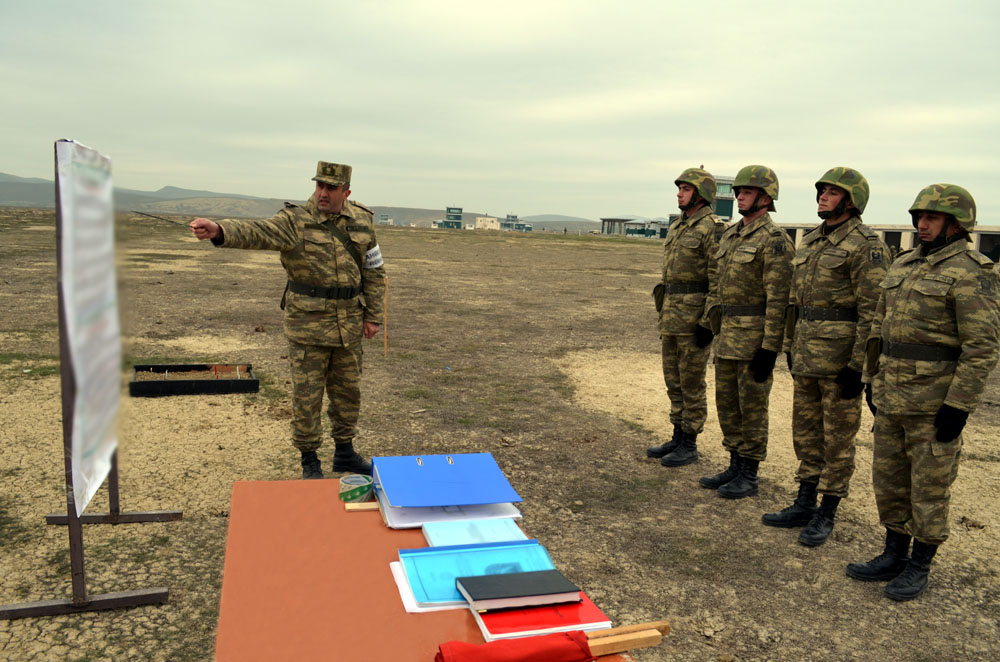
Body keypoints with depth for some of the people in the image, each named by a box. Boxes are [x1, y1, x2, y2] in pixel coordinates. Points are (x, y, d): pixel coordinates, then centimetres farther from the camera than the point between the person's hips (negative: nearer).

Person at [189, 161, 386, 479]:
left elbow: (374, 271, 9)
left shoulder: (362, 221, 3)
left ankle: (345, 453, 32)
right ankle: (309, 460, 20)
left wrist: (373, 316, 6)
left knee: (347, 392, 15)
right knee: (306, 396, 3)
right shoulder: (295, 221, -10)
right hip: (308, 326, -4)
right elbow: (257, 232, -28)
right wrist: (219, 231, -48)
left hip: (349, 326, 4)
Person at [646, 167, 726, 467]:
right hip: (672, 316, 9)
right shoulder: (676, 228, 15)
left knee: (691, 383, 0)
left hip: (696, 317, -9)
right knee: (673, 380, 13)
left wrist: (709, 323, -20)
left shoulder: (713, 229, -12)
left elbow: (719, 281, -16)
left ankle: (689, 445, 10)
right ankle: (678, 437, 24)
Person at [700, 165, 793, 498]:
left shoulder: (774, 239, -13)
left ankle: (749, 476, 13)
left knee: (752, 406, 1)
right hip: (727, 333, 9)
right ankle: (735, 466, 27)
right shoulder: (731, 235, 13)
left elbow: (778, 298, -18)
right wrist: (715, 326, 18)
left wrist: (769, 348, -20)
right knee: (727, 401, 14)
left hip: (755, 335, -8)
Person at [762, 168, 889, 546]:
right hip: (806, 352, 8)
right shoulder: (810, 240, 13)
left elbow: (873, 310, -16)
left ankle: (826, 514, 15)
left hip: (840, 355, -8)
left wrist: (857, 364, -19)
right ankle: (804, 505, 27)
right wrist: (790, 346, 17)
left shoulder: (865, 245, -12)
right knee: (806, 429, 15)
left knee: (837, 436, 4)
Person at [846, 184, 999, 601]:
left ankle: (919, 566, 21)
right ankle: (894, 556, 29)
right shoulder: (903, 265, 12)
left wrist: (958, 406, -19)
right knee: (888, 480, 15)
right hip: (892, 399, 8)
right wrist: (873, 380, 15)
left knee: (929, 487, 6)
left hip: (934, 404, -7)